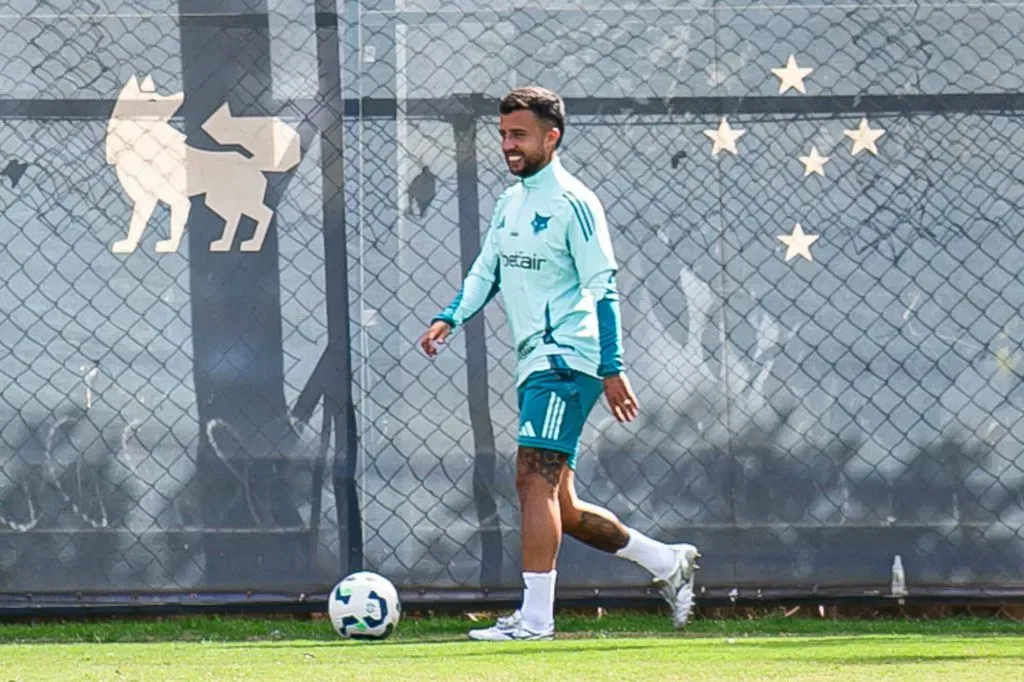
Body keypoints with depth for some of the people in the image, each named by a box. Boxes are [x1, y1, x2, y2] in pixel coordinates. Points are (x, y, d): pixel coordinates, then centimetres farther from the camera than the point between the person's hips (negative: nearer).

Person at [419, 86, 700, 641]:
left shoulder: (572, 203, -10)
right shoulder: (509, 203, 16)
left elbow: (603, 288, -13)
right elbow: (485, 272, 19)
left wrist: (611, 368, -17)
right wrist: (450, 318, 0)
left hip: (567, 360, -9)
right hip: (535, 364, 9)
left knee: (534, 478, -17)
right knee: (557, 506, 10)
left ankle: (535, 616, -19)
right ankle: (667, 562, 23)